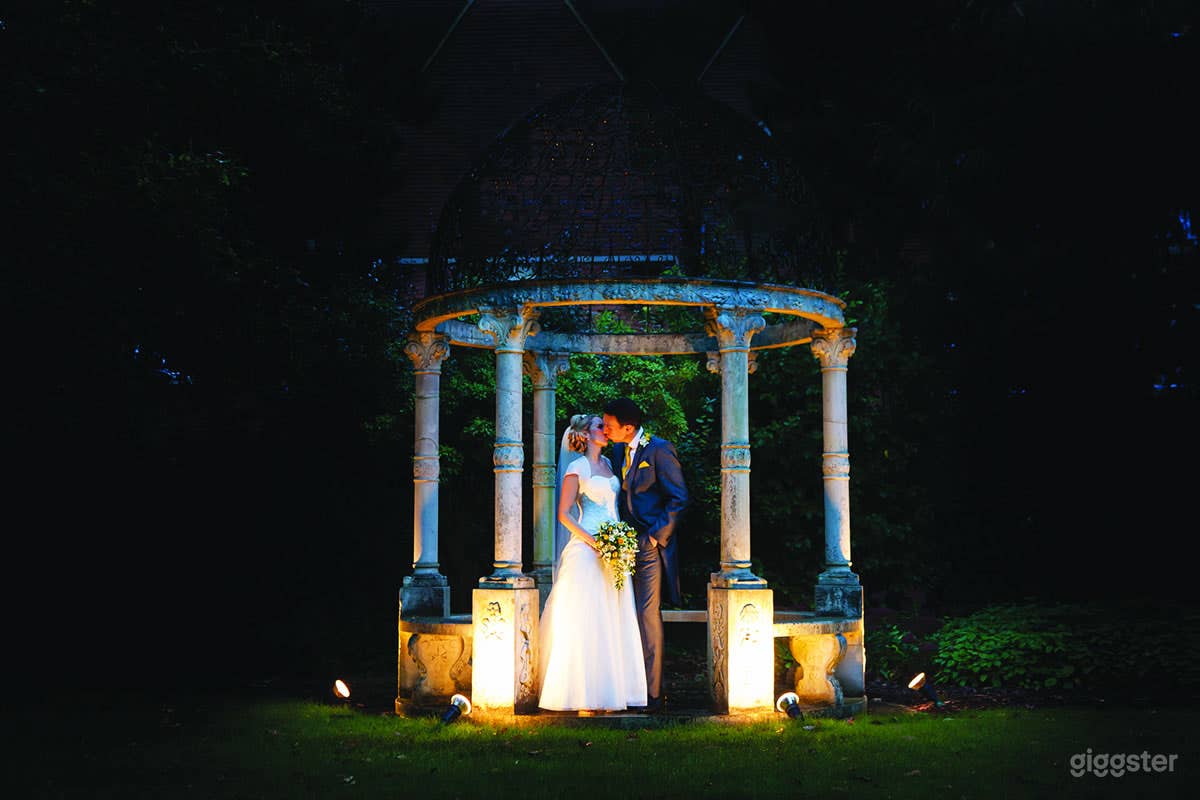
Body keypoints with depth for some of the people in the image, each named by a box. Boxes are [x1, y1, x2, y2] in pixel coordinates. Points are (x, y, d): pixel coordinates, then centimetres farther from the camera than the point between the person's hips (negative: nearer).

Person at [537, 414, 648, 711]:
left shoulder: (606, 463, 16)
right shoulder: (577, 467, -5)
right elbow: (564, 514, -8)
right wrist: (593, 541, -16)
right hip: (586, 550, -7)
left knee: (613, 621, 5)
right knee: (586, 622, -7)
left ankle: (612, 688, 9)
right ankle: (585, 693, -5)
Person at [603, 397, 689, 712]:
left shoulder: (659, 450, -10)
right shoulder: (618, 451, 12)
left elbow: (679, 499, -12)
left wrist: (656, 536, -13)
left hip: (651, 545, -7)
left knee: (648, 615, -8)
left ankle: (653, 692, -3)